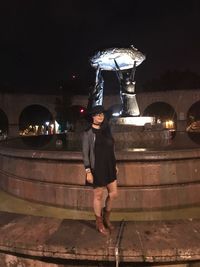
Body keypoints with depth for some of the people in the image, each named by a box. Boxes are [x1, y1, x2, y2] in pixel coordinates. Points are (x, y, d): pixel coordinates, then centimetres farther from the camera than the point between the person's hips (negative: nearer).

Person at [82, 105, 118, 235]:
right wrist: (88, 171, -16)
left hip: (109, 167, 6)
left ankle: (106, 217, 39)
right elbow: (85, 152, -11)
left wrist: (115, 164, 13)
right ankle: (99, 223, 31)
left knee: (114, 194, 13)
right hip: (97, 168, -6)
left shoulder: (106, 130, 8)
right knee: (98, 196, 9)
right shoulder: (88, 132, -9)